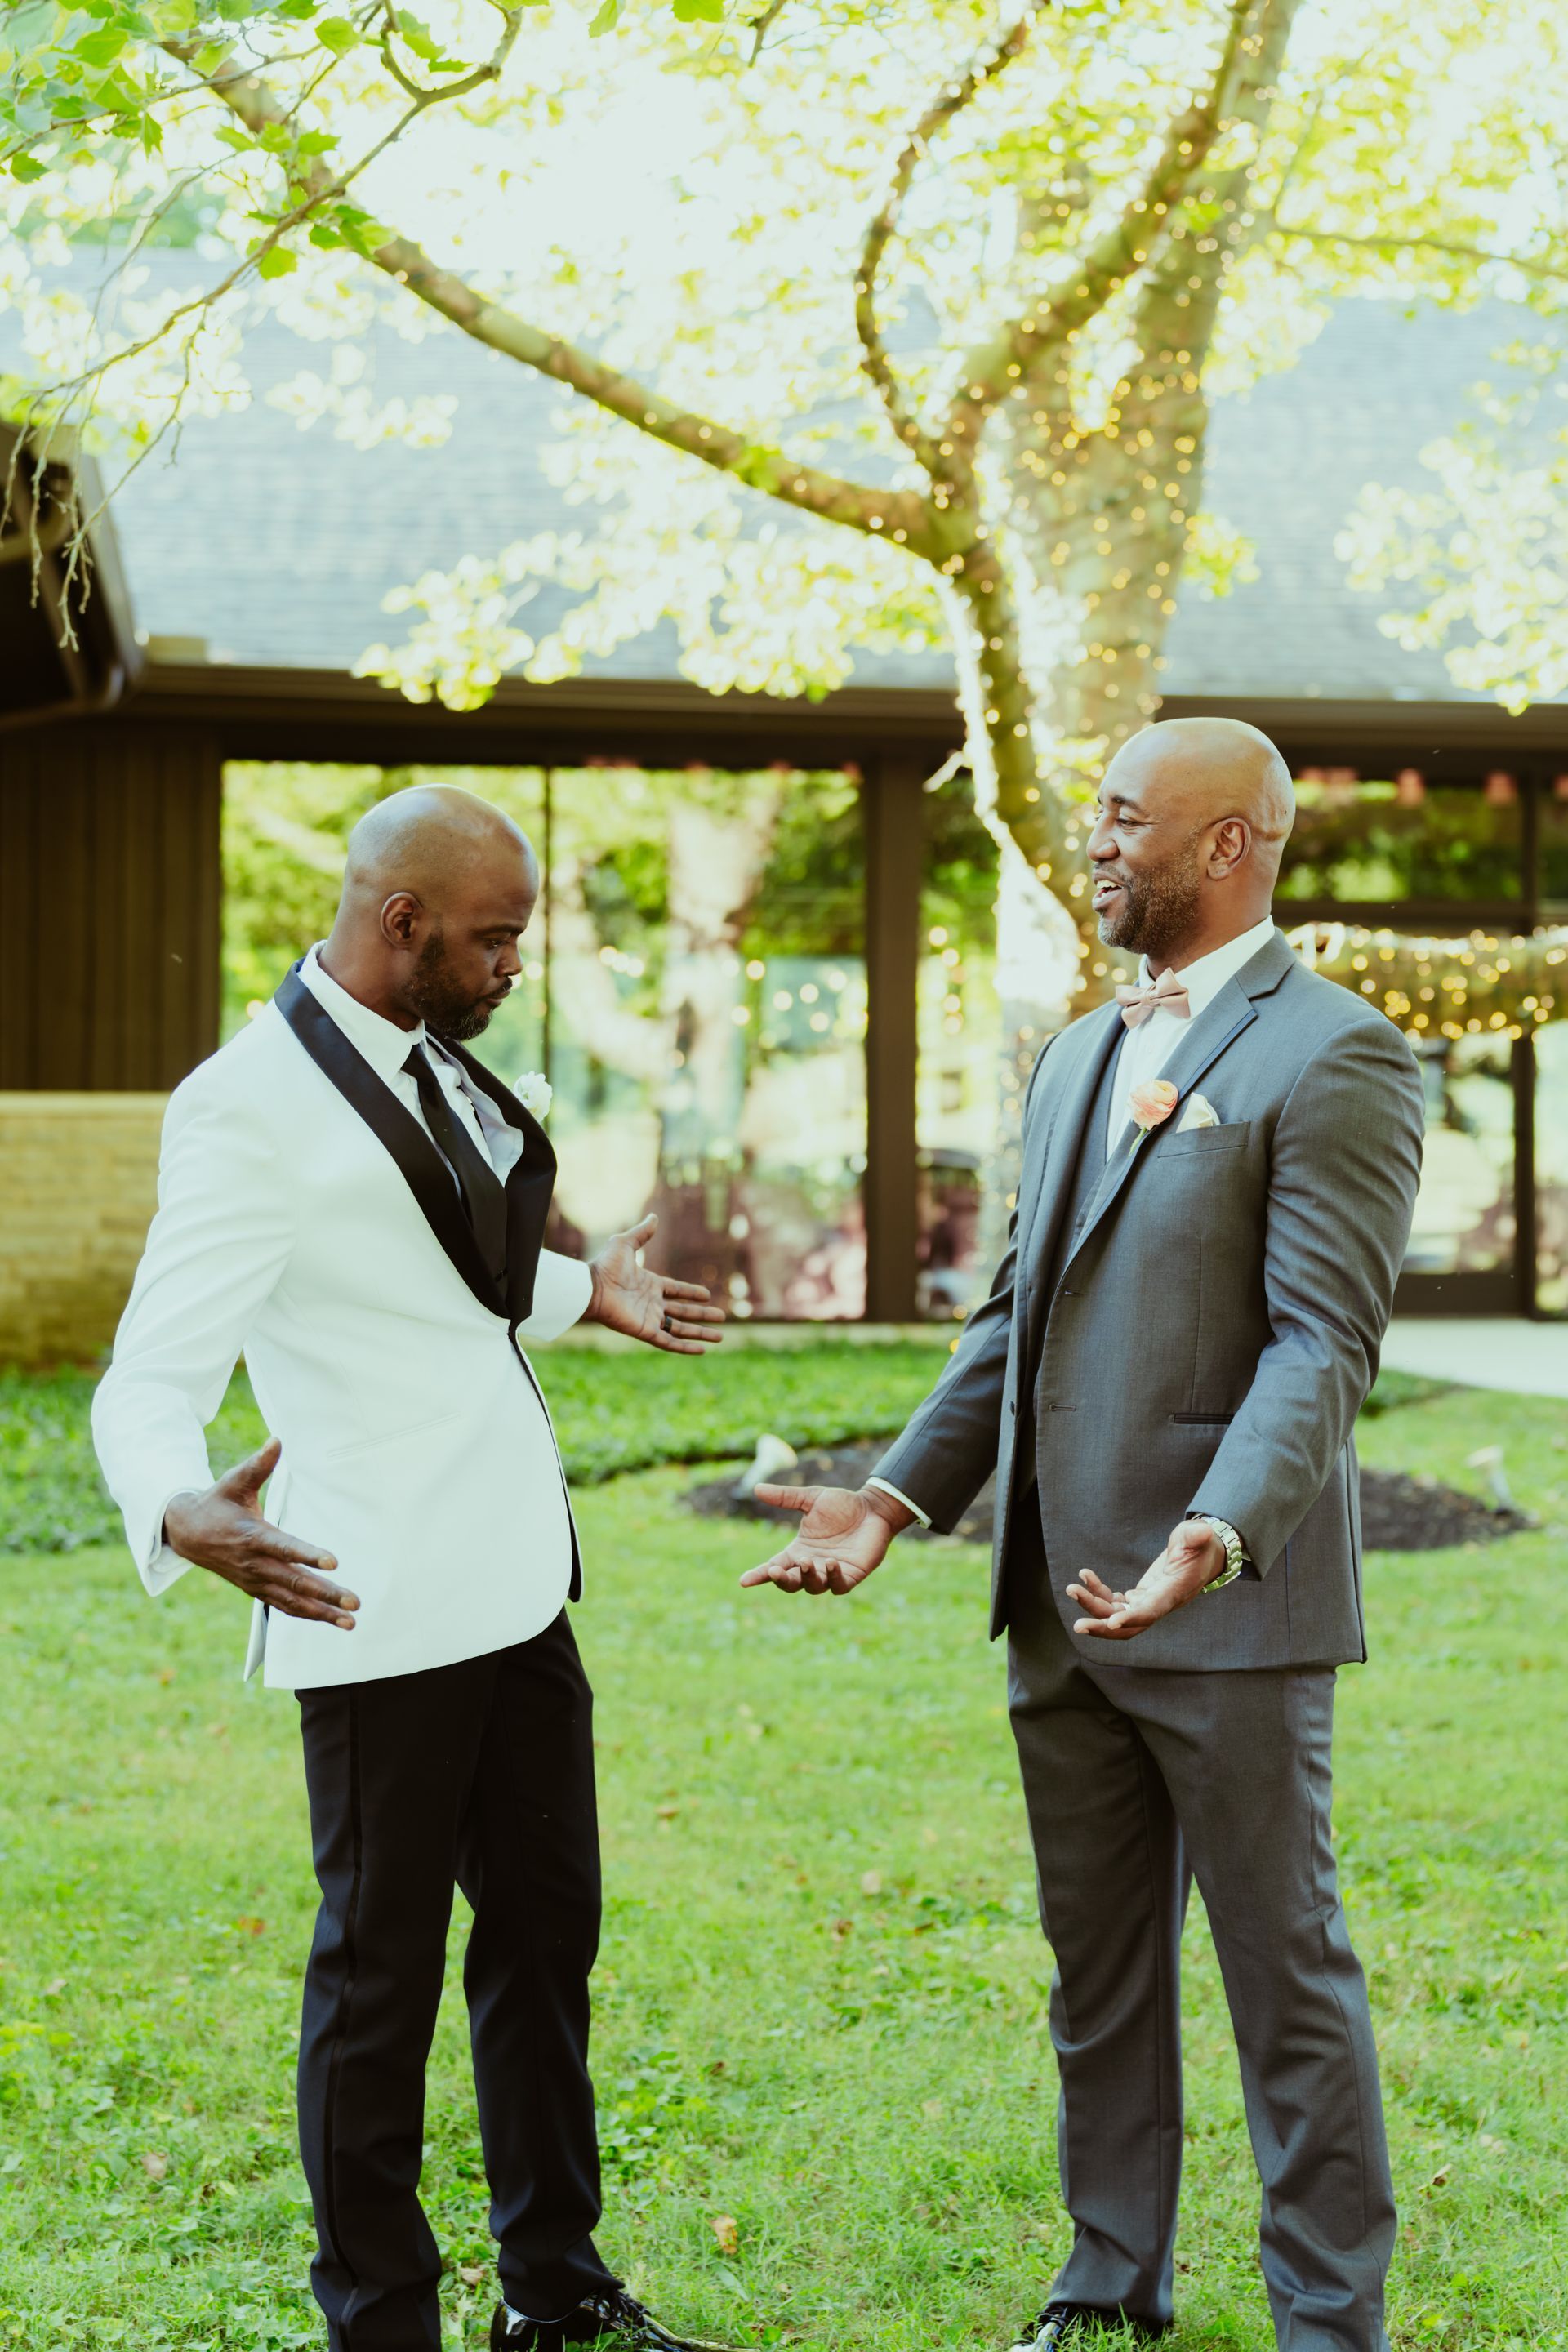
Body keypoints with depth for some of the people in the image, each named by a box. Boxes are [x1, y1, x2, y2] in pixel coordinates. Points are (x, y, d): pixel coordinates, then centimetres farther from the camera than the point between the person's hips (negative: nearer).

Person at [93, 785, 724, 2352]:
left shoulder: (440, 1066, 9)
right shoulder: (251, 1106, -17)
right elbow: (150, 1378, -22)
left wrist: (585, 1293, 31)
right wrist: (179, 1510, -41)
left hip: (516, 1583, 9)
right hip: (382, 1614, -9)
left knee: (545, 1926, 17)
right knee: (380, 1966, 5)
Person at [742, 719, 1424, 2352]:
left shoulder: (1332, 1056, -10)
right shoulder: (1076, 1060, 16)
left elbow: (1323, 1341, -19)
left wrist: (1214, 1539, -32)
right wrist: (898, 1496, 9)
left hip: (1230, 1607, -8)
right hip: (1062, 1602, 8)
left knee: (1284, 1970, 4)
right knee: (1097, 1968, 17)